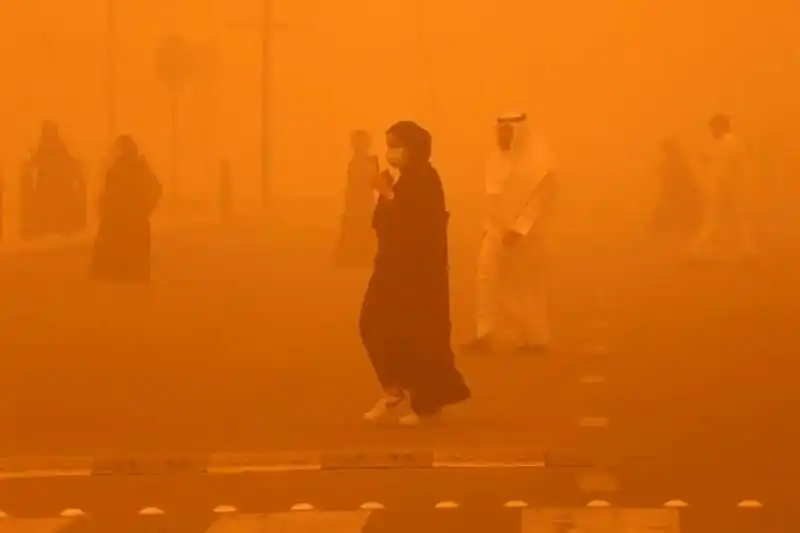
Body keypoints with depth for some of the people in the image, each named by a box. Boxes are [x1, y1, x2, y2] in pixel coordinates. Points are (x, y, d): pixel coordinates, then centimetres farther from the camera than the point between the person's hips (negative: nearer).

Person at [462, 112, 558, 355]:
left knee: (528, 286, 2)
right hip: (497, 229, 6)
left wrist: (519, 228, -23)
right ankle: (485, 335, -5)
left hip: (526, 233, -6)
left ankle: (536, 338, 14)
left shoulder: (538, 157, -13)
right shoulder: (498, 155, 8)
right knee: (488, 279, -5)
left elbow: (542, 197, -18)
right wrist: (488, 225, 10)